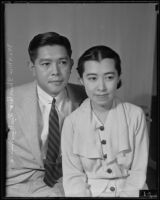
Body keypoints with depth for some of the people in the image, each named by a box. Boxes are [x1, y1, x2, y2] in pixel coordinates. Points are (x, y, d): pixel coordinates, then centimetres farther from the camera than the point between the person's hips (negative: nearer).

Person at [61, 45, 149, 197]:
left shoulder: (135, 115, -5)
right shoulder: (72, 121, -6)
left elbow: (138, 171, -2)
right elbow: (72, 176, -2)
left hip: (129, 191, 1)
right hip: (89, 192, 0)